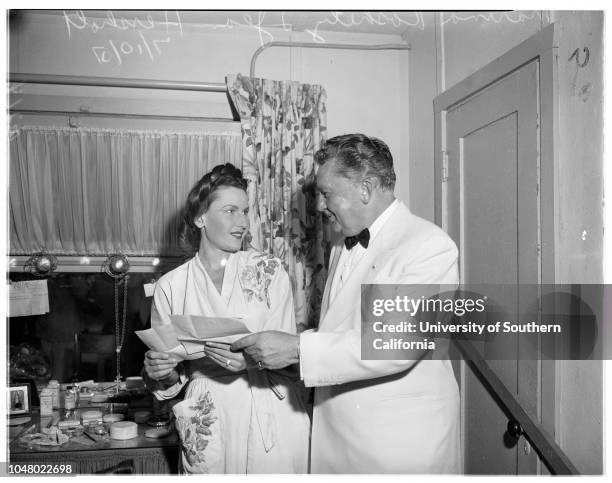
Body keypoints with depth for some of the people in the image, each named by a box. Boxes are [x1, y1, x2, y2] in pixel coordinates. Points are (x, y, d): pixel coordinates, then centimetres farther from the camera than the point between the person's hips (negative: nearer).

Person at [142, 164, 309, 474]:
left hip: (272, 419, 0)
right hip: (208, 425, 1)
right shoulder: (170, 286, 1)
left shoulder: (269, 270, -1)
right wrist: (161, 374, -13)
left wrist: (254, 358, -22)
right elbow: (169, 379, 9)